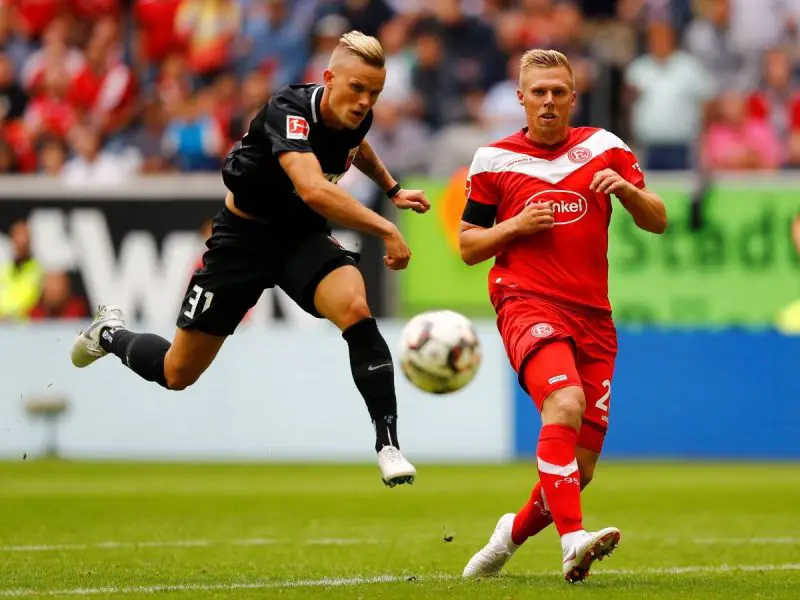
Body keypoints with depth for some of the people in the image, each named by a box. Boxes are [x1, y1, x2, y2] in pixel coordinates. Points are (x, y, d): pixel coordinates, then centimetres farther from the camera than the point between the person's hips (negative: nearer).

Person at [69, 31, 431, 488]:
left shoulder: (357, 118, -8)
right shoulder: (289, 111, -31)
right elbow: (313, 190, -49)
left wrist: (392, 189, 21)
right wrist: (386, 230, -51)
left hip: (303, 236, 4)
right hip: (244, 237, -4)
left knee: (354, 308, -30)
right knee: (178, 374, 7)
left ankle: (388, 444, -23)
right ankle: (111, 333, 42)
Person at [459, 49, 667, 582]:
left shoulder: (604, 148, 12)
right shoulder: (494, 160, 8)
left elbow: (657, 221, 10)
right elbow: (468, 247, 11)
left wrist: (627, 189, -10)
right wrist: (515, 225, -7)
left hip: (593, 317, 4)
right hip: (527, 303, -4)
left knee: (579, 469, 2)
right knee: (564, 403, -33)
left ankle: (514, 533, 30)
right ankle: (573, 542, -43)